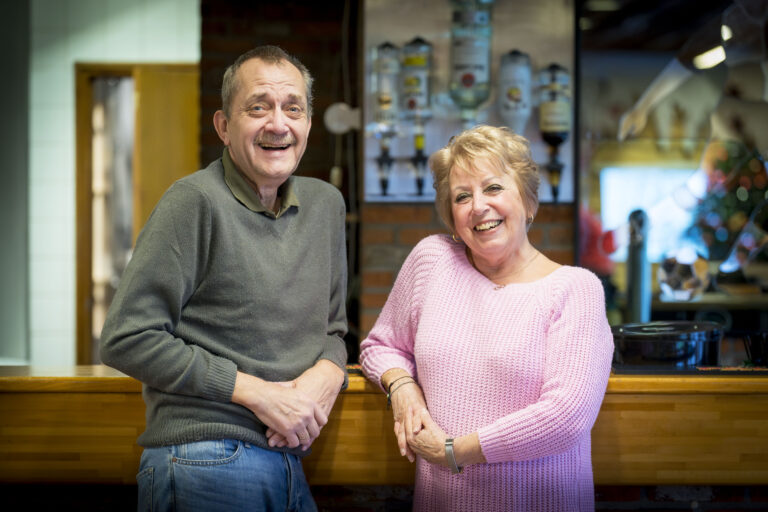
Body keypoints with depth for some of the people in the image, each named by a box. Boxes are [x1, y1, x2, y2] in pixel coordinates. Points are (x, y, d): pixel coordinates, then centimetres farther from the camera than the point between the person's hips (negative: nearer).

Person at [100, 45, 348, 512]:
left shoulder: (325, 203, 10)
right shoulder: (197, 201, -11)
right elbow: (126, 340, -15)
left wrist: (326, 376, -5)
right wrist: (256, 391, -15)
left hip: (289, 465, 7)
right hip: (205, 466, -6)